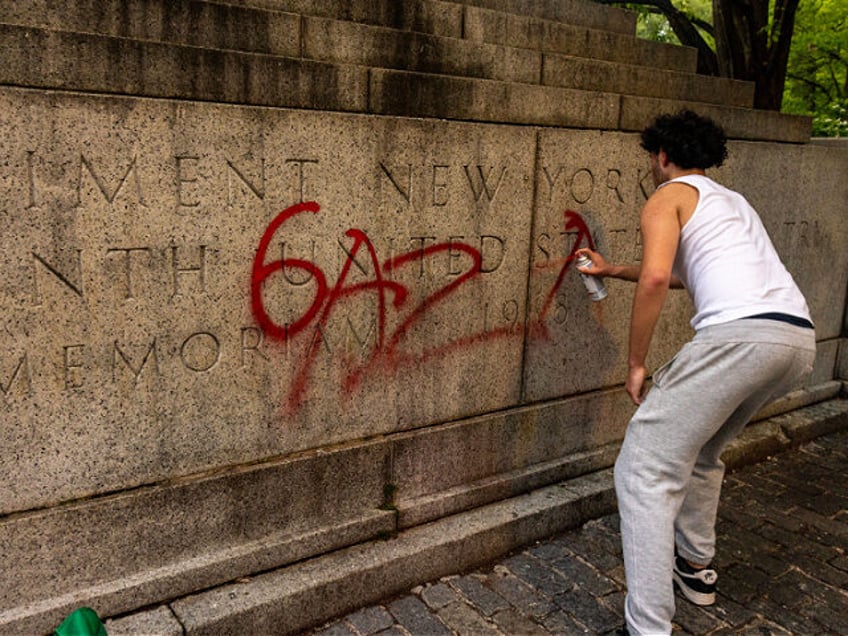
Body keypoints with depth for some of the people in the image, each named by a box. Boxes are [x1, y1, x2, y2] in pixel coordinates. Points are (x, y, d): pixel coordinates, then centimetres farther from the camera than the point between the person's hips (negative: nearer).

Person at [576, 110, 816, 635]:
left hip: (740, 333, -9)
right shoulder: (733, 201, 33)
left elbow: (656, 279, -10)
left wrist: (636, 363, -2)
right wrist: (613, 270, 52)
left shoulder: (669, 197, 9)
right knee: (700, 452, 29)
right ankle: (695, 567, 40)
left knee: (645, 472, -5)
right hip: (801, 337, 9)